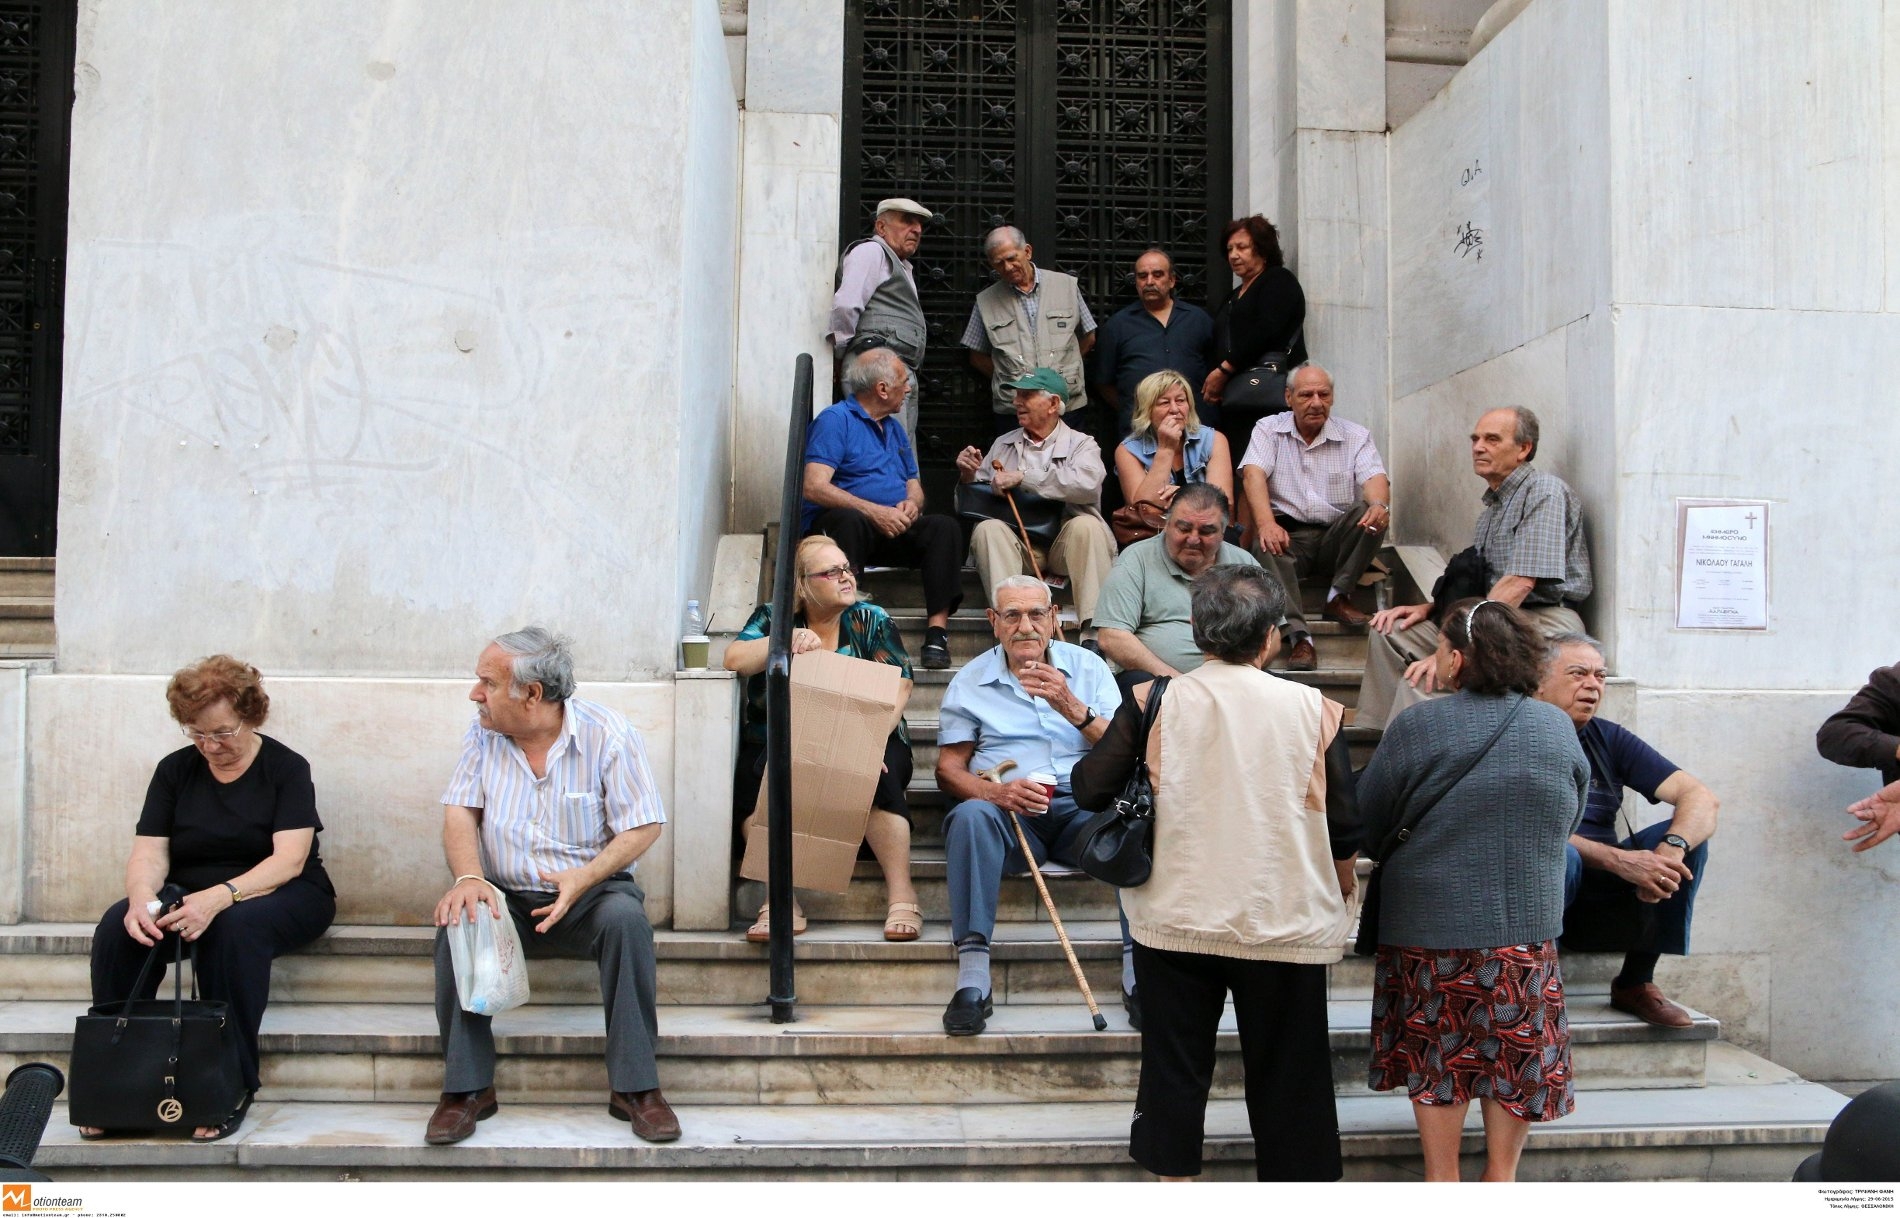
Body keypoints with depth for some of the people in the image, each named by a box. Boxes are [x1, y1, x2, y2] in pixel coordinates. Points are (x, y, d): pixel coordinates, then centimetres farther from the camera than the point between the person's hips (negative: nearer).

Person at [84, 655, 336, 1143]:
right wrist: (142, 897, -26)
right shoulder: (175, 770, 8)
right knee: (117, 926, -26)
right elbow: (149, 853, -1)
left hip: (273, 896, -4)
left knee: (236, 926, -38)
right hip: (188, 897, 4)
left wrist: (219, 898, -34)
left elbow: (289, 860, -16)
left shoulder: (286, 768, -4)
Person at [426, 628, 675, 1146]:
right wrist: (468, 878, -24)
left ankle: (634, 1087, -24)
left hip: (591, 891, -2)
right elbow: (460, 813, -2)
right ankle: (469, 1087, -16)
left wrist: (584, 877, -26)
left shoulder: (607, 733, -10)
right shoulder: (482, 735, 2)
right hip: (506, 897, 3)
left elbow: (644, 827, -10)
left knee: (626, 919, -33)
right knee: (457, 923, -27)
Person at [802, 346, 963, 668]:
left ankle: (937, 631, -30)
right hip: (839, 525, -6)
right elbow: (814, 487, -16)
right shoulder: (835, 420, -4)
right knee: (849, 520, -40)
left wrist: (912, 503, -4)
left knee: (944, 527, -21)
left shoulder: (895, 429, 23)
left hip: (893, 529, 6)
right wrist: (873, 511, -24)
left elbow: (915, 485, 23)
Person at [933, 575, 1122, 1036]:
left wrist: (1071, 707, -14)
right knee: (971, 814, -35)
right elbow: (949, 768, 4)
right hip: (1007, 810, -1)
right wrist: (996, 791, -17)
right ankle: (972, 980, -37)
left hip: (1083, 808, 1)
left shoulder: (1087, 666, 13)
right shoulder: (971, 681, 12)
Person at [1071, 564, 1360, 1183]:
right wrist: (1340, 894, 16)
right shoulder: (1314, 710, -7)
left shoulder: (1151, 703, -8)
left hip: (1176, 919, 0)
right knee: (1287, 1073, 13)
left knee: (1175, 1066, 13)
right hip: (1284, 923, 0)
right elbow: (1344, 827, -3)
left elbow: (1090, 790, -6)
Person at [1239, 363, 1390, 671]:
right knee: (1267, 548, -35)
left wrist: (1379, 504, -35)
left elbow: (1374, 478, -7)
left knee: (1372, 511, -27)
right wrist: (1266, 523, -32)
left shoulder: (1355, 436, 9)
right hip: (1287, 533, -2)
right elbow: (1253, 474, -11)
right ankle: (1299, 637, -41)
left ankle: (1339, 598, -18)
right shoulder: (1268, 430, 6)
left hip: (1336, 537, 2)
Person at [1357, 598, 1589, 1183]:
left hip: (1429, 927, -2)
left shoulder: (1416, 726, -13)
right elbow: (1570, 822, 11)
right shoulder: (1558, 728, -3)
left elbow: (1365, 825, -3)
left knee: (1436, 1058, 10)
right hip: (1526, 930, 3)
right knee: (1517, 1055, 15)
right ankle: (1502, 1173, 22)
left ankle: (1442, 1175, 16)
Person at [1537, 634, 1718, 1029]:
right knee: (1560, 854, -35)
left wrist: (1671, 851, -23)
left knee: (1688, 834, -11)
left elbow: (1703, 798, -1)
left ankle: (1636, 982, -4)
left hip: (1601, 899, 5)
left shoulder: (1610, 739, 10)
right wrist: (1618, 861, -29)